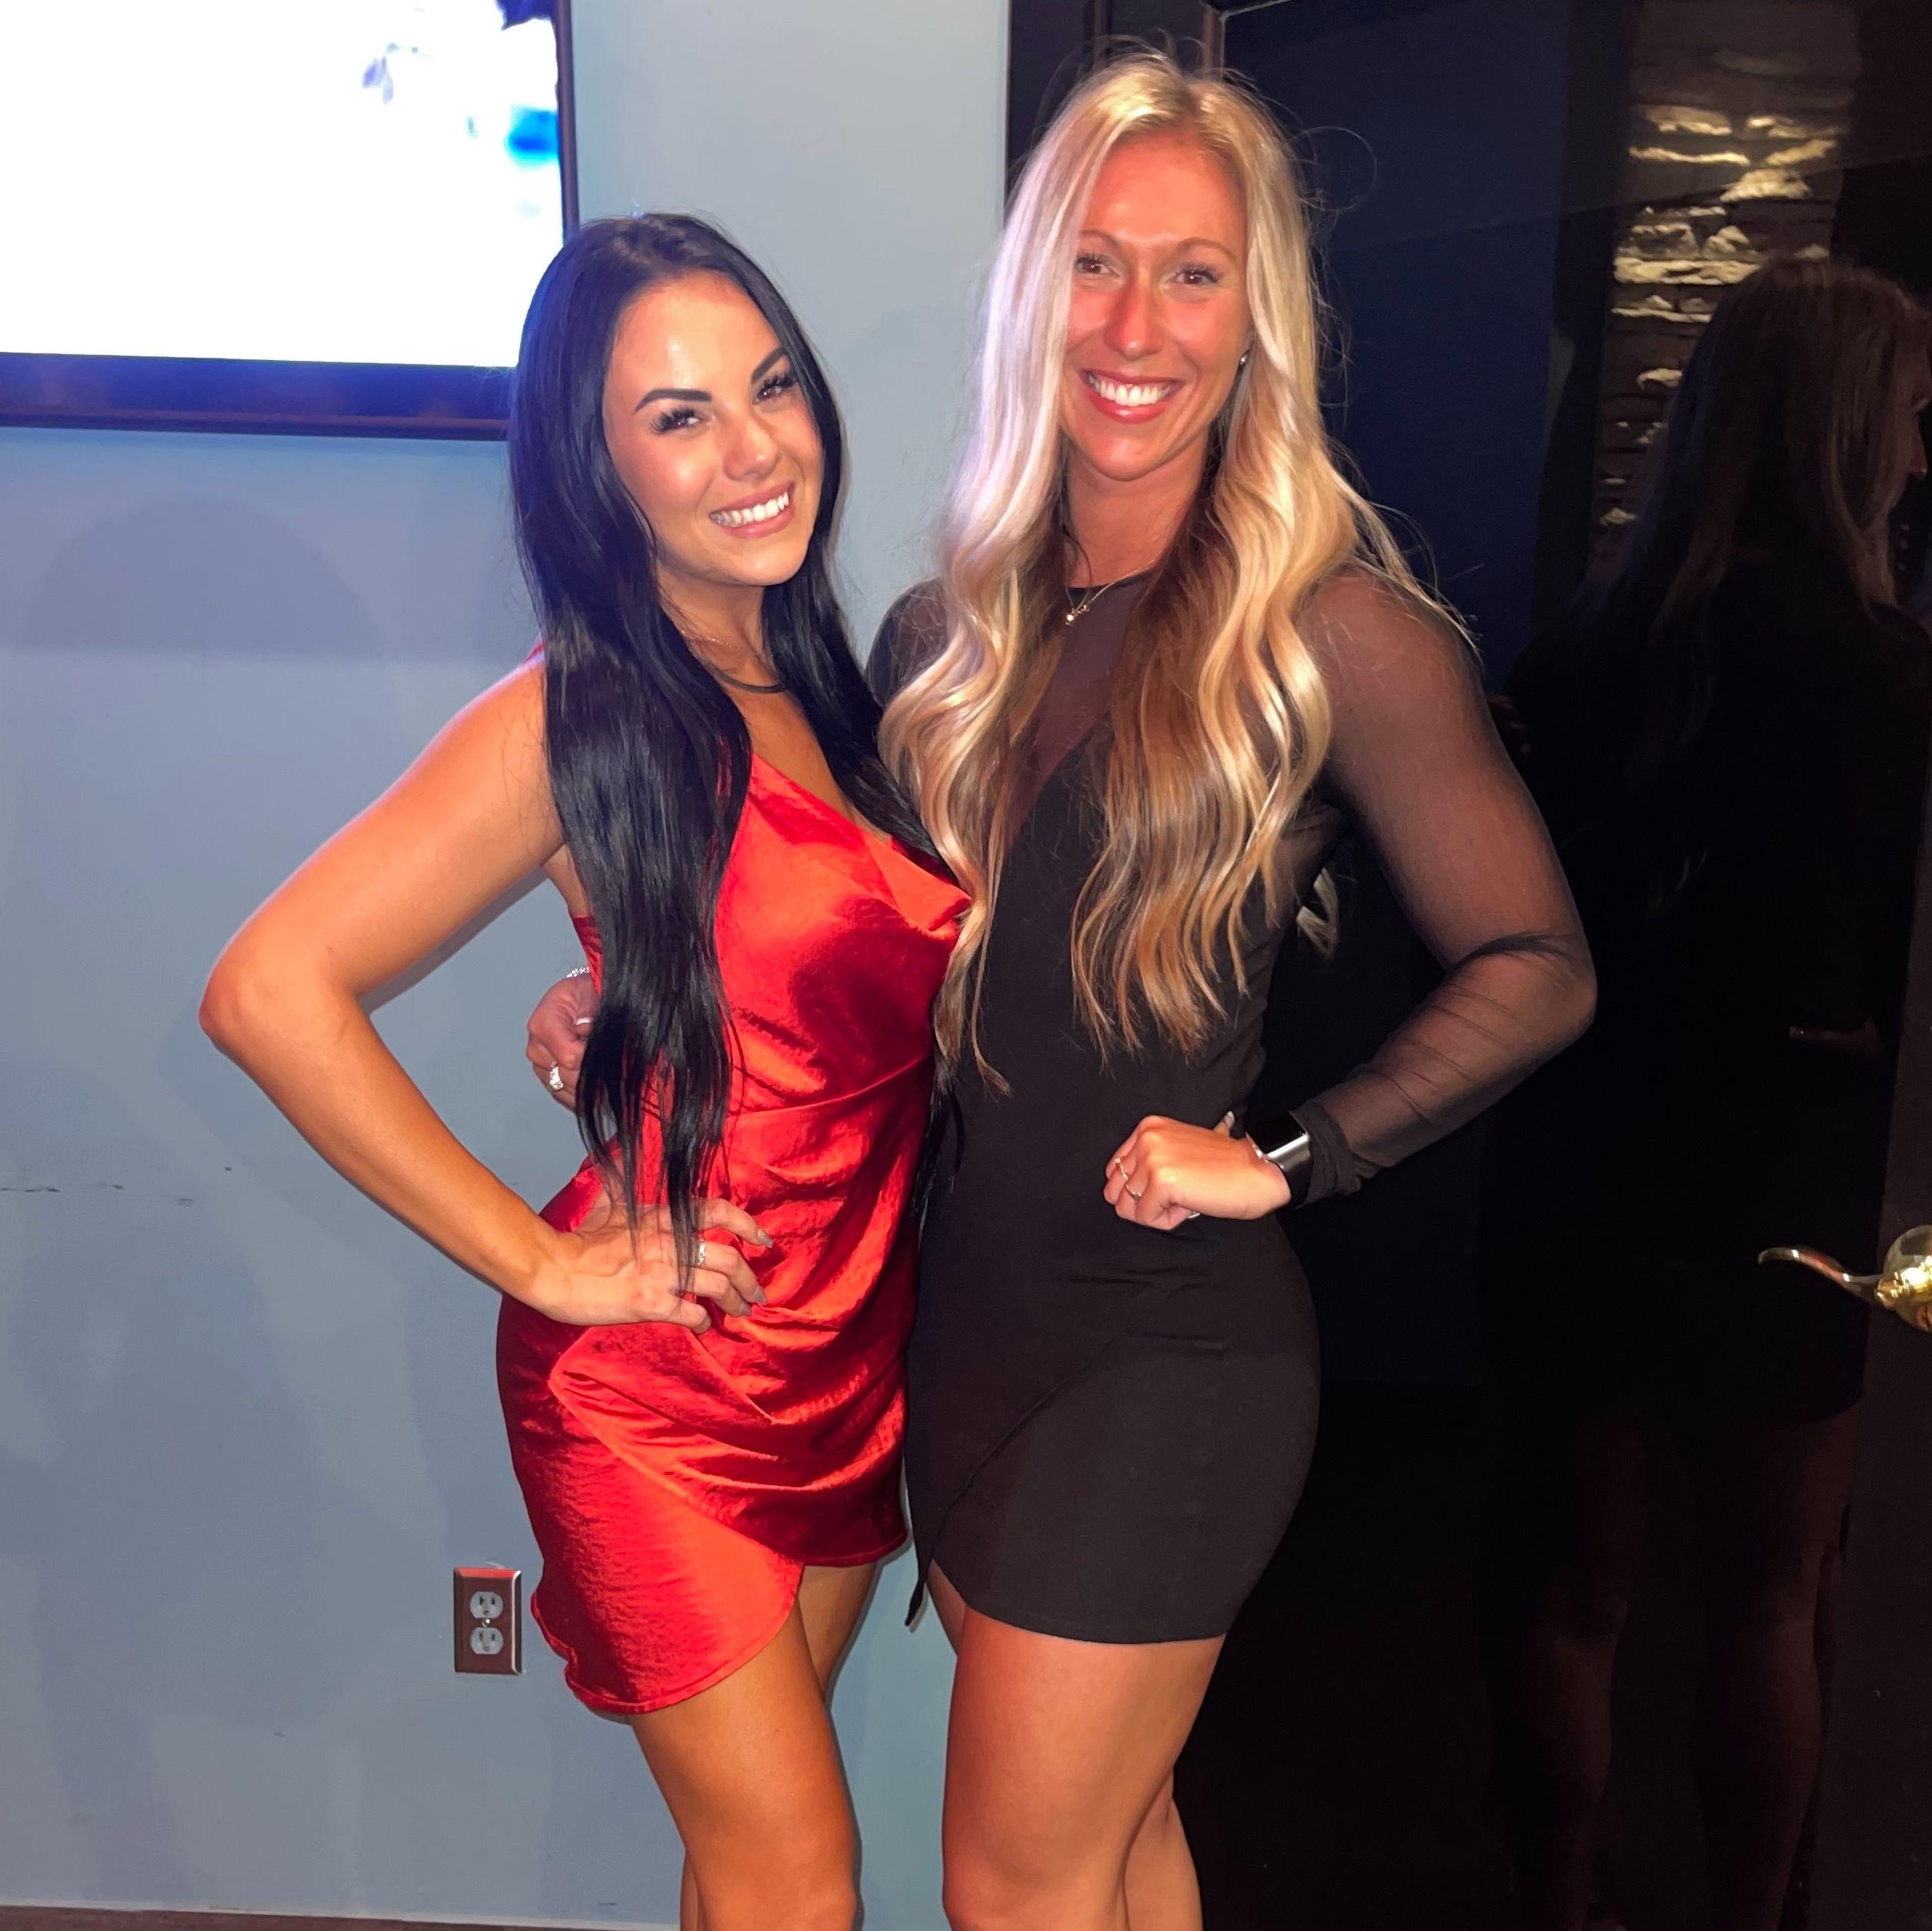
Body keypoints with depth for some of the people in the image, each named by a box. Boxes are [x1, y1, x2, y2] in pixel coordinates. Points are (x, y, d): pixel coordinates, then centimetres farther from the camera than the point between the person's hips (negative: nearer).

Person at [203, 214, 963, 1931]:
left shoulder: (818, 688, 5)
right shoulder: (577, 721, -16)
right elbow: (269, 990, -23)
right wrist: (539, 1261, -18)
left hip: (851, 1359, 6)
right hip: (657, 1396, -6)